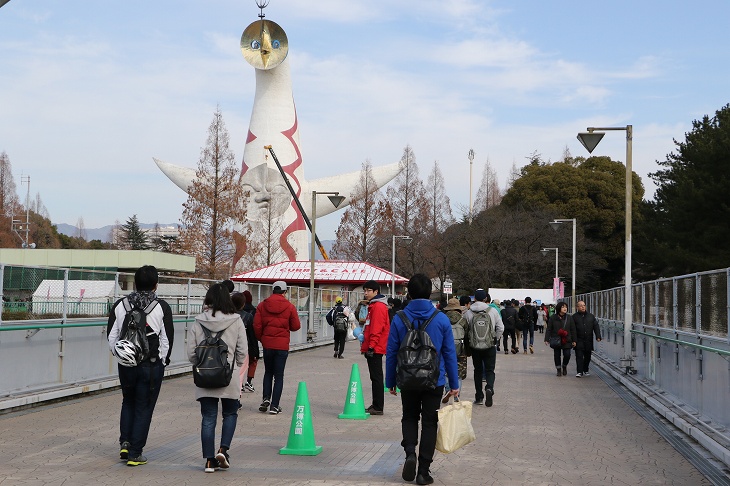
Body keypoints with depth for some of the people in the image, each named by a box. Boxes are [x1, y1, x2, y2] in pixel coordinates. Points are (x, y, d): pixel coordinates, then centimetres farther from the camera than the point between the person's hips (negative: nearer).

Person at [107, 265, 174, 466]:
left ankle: (125, 442, 14)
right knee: (144, 408, 5)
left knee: (128, 402, 24)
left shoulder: (120, 305, 2)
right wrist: (163, 360, 8)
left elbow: (111, 336, 3)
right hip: (152, 365, -3)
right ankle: (135, 453, 6)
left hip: (126, 364, 3)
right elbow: (167, 340, -5)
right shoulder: (162, 308, -7)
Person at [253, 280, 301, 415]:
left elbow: (257, 326, -3)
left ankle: (266, 398, 5)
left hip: (267, 344, 2)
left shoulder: (262, 305, -1)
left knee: (268, 372, 20)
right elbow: (296, 326, -2)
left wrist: (261, 338, 13)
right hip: (282, 345, -2)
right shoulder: (289, 307, -6)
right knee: (278, 375, 4)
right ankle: (274, 406, 2)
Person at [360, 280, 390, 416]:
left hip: (375, 348, -11)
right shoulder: (374, 306, 19)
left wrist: (371, 346, -22)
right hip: (374, 348, 11)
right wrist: (367, 346, 23)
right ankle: (376, 406, 17)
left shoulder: (378, 306, -13)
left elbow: (376, 328, -20)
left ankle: (378, 407, -6)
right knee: (375, 377, 12)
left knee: (376, 377, -8)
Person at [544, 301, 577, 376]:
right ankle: (559, 370, 20)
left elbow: (573, 330, 5)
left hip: (566, 341, 0)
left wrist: (574, 340, 2)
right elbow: (548, 329, 3)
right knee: (557, 355, 5)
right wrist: (547, 339, -3)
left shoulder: (569, 318, 3)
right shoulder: (553, 318, 1)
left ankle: (564, 366, 22)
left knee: (567, 355, -6)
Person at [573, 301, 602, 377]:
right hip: (579, 341, -3)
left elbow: (596, 327, 9)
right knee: (579, 356, -9)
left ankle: (585, 370, 24)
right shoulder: (574, 317, 3)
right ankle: (579, 372, -10)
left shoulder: (591, 316, 12)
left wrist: (598, 336, -4)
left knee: (587, 356, 9)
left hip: (588, 341, 3)